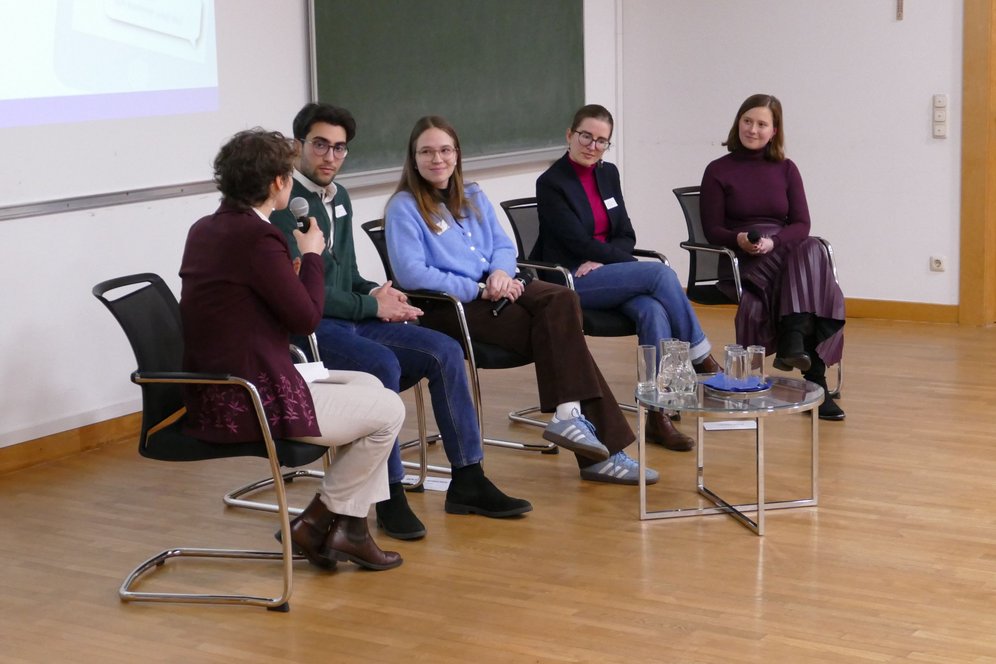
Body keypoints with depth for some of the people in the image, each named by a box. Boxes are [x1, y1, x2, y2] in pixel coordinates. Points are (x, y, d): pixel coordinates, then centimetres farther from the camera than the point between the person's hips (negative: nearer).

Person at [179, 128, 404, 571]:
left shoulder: (204, 230, 9)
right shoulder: (257, 237, -20)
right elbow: (306, 317, -14)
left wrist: (296, 257, 12)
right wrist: (311, 255, -1)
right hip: (252, 403, -10)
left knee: (368, 385, 22)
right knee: (388, 409, 5)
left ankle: (349, 528, 21)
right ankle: (316, 523, 16)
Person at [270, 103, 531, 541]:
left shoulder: (338, 198, 17)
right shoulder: (284, 204, -12)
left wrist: (376, 293, 1)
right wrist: (371, 306, -12)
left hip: (350, 320, 9)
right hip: (306, 329, -9)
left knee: (445, 352, -6)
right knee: (382, 364, -34)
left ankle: (467, 481, -1)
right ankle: (390, 497, -21)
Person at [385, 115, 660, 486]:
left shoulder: (472, 198, 22)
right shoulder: (403, 208, 0)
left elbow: (503, 245, 19)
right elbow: (412, 274, -12)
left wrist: (501, 272, -7)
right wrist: (480, 290, -15)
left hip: (491, 290, 6)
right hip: (447, 307, -6)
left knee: (561, 300, -25)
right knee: (557, 332, -24)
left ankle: (569, 414, -31)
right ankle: (602, 445, -27)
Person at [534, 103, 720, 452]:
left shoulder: (608, 174, 14)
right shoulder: (551, 184, -6)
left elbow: (626, 236, 12)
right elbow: (579, 242, -12)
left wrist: (602, 260, -10)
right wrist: (636, 266, -13)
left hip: (605, 273, 6)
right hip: (569, 283, -6)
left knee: (652, 310, -28)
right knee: (661, 274, -25)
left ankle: (658, 413, -30)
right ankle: (701, 358, -13)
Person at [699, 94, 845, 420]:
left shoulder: (786, 169, 15)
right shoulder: (718, 171, 8)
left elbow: (801, 225, 6)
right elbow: (712, 230, 2)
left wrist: (773, 242, -16)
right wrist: (739, 240, -21)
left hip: (785, 252, 3)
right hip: (740, 261, -3)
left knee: (811, 250, -34)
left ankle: (794, 342, -43)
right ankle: (814, 378, -39)